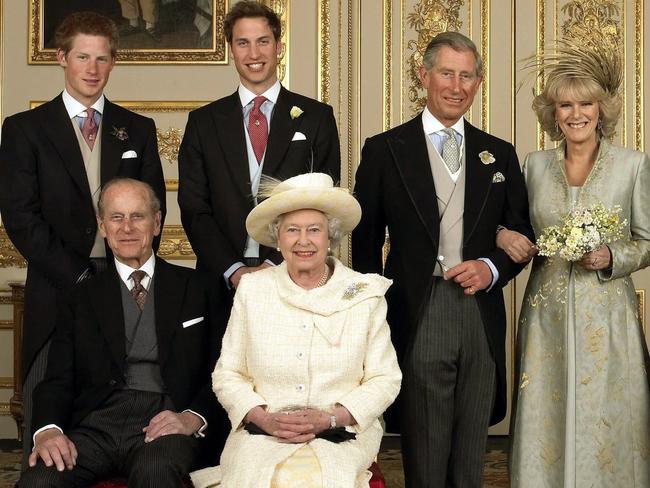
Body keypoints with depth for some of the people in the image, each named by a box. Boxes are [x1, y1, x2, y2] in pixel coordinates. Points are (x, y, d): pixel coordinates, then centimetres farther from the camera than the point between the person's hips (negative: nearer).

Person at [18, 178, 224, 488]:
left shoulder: (195, 289, 14)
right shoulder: (81, 299, 18)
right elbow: (58, 379, 9)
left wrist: (194, 418, -12)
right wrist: (48, 429, -12)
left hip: (165, 423, -1)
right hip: (97, 424, 1)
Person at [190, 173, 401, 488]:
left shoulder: (366, 294, 4)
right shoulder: (252, 289, 7)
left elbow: (384, 379, 4)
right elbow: (227, 375, 8)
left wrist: (329, 418, -11)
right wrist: (264, 418, -11)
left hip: (341, 436, 0)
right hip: (261, 435, 1)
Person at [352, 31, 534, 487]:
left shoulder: (500, 155, 11)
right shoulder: (384, 150, 2)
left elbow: (521, 232, 15)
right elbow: (365, 241, 4)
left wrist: (492, 268, -6)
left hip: (482, 317, 3)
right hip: (417, 319, -3)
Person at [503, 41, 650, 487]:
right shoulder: (535, 165, 7)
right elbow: (518, 233, 16)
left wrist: (611, 258, -14)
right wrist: (503, 236, -6)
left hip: (607, 315, -2)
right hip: (546, 315, 2)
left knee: (605, 427, 1)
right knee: (546, 422, 4)